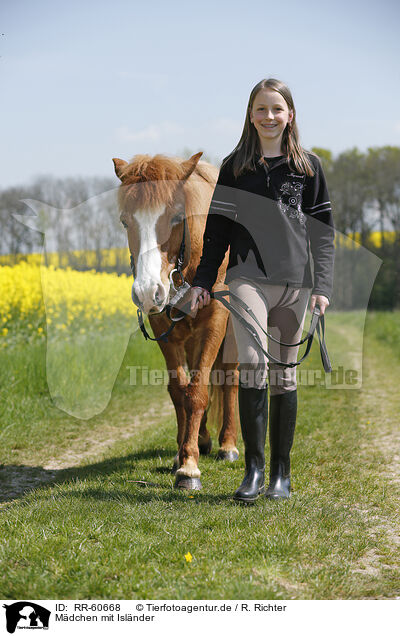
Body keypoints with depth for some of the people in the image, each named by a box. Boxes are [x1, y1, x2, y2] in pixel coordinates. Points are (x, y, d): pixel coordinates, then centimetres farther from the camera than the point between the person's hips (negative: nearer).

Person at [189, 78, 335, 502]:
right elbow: (217, 229, 13)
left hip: (293, 281, 0)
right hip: (248, 278, 0)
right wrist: (202, 281, 5)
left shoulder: (308, 167, 8)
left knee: (283, 374, 5)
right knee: (252, 364, -17)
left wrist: (323, 286, -4)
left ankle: (281, 472, 13)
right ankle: (253, 467, -10)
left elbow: (322, 231, 6)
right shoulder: (234, 167, 10)